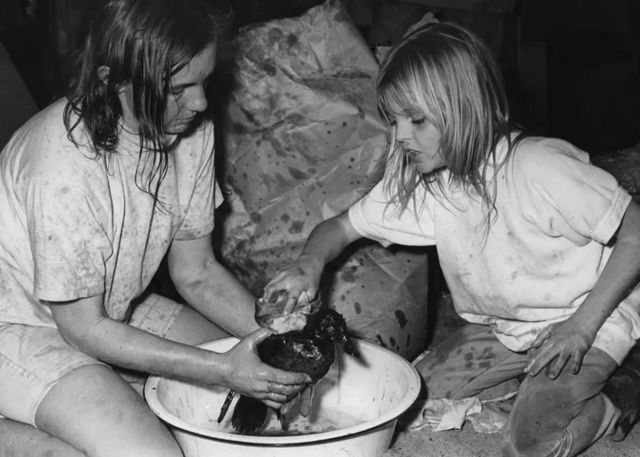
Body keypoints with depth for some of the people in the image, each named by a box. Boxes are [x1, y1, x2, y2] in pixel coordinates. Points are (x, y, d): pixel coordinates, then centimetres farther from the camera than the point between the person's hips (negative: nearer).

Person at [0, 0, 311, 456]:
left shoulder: (191, 131, -11)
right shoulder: (64, 166, -33)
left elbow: (196, 272, -2)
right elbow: (83, 326, -24)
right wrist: (223, 370, -27)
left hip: (118, 309, 7)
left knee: (278, 377, 0)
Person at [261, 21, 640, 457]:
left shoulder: (539, 169, -30)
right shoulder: (415, 183, -10)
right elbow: (340, 227, -1)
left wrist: (582, 325, -23)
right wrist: (311, 262, -25)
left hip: (590, 321, -6)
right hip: (503, 325, 7)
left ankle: (595, 408, 9)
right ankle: (535, 385, 12)